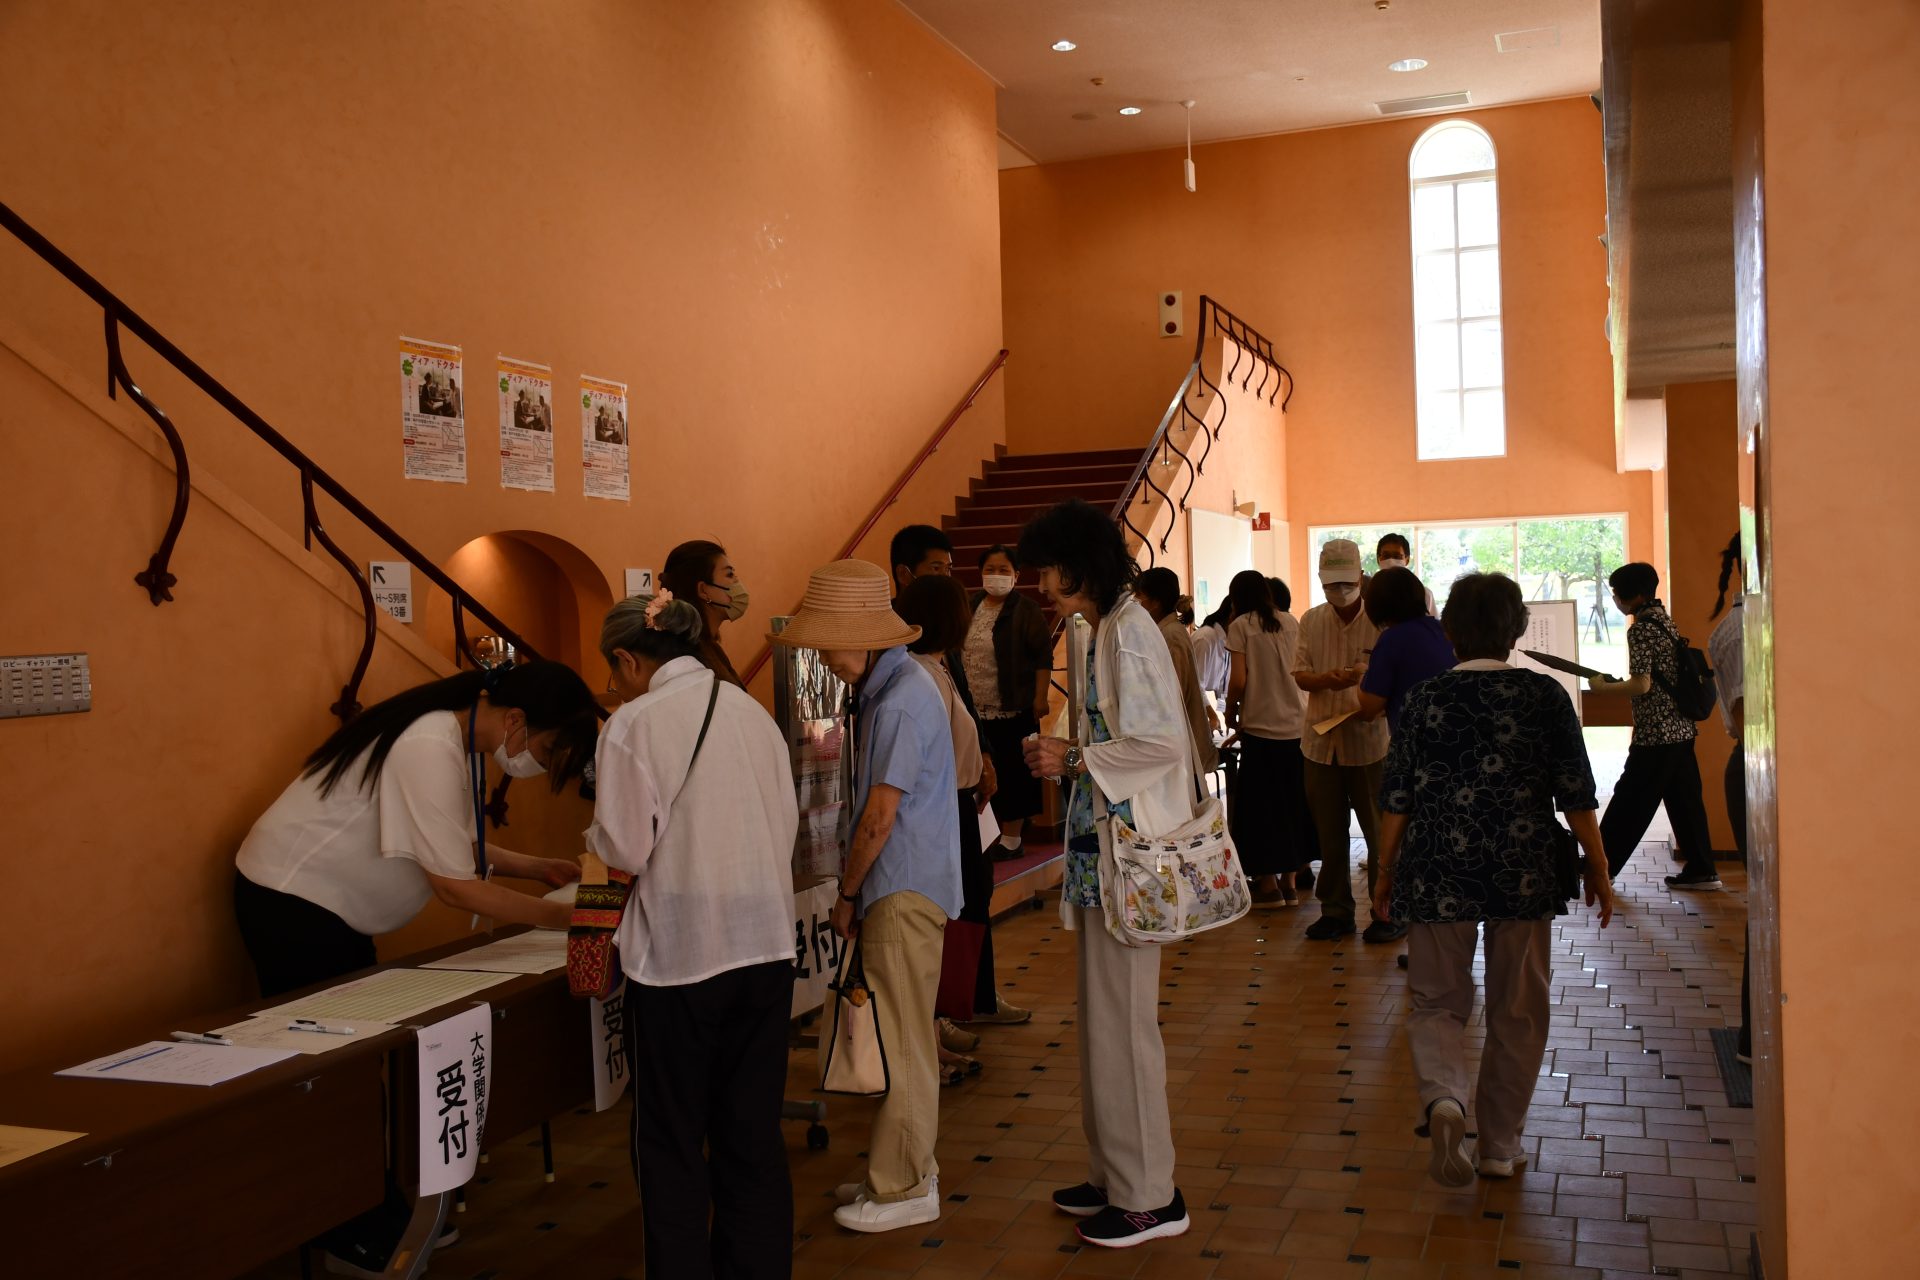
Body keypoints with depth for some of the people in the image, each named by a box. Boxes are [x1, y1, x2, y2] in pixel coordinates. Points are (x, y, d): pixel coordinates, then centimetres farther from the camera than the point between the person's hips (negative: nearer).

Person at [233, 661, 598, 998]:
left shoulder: (459, 738, 0)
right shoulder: (432, 749, -27)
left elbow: (448, 846, 10)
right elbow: (455, 887, -26)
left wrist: (537, 867, 1)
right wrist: (561, 916, -20)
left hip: (331, 901, 9)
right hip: (291, 899, -9)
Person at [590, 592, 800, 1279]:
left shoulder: (633, 723, -10)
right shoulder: (751, 710, 4)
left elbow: (626, 849, -11)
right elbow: (787, 821, 6)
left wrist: (594, 834, 9)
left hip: (678, 950, -5)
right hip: (765, 942, 5)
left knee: (672, 1143, 10)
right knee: (755, 1132, 15)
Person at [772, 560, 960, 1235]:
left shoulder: (901, 702, -19)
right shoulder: (887, 687, 12)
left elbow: (878, 817, -18)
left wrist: (847, 894, -6)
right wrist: (857, 891, 14)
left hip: (905, 891, -10)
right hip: (896, 888, 10)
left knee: (899, 1041, -2)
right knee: (899, 1038, 16)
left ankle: (903, 1188, 8)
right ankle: (906, 1170, 27)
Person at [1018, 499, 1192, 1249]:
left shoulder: (1126, 632, -15)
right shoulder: (1110, 629, 14)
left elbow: (1158, 742, -22)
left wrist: (1073, 759, -14)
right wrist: (1068, 758, 8)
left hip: (1127, 850, -10)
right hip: (1107, 845, 10)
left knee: (1121, 1021, -2)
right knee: (1106, 1017, 16)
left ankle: (1148, 1197, 10)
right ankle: (1117, 1176, 27)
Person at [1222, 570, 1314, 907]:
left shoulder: (1241, 626, -6)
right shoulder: (1291, 623, 6)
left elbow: (1238, 681, -11)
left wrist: (1231, 714, 4)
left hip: (1260, 726, -4)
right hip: (1296, 725, 4)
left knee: (1259, 804, 6)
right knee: (1293, 802, 13)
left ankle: (1268, 883, 9)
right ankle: (1290, 882, 17)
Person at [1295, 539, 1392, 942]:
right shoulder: (1311, 621, 7)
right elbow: (1300, 675, 4)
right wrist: (1325, 679, -18)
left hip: (1369, 742, -4)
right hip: (1321, 741, 4)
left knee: (1379, 831, 4)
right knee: (1329, 833, 11)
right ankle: (1336, 910, 22)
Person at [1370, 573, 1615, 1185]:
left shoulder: (1425, 698, -2)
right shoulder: (1544, 695, -2)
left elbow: (1397, 797, 0)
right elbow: (1576, 794, -1)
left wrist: (1386, 871, 10)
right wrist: (1596, 866, 11)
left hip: (1439, 873, 0)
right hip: (1524, 874, 0)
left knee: (1437, 1000, 11)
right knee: (1518, 1010, 14)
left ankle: (1443, 1097, -17)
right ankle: (1500, 1146, 21)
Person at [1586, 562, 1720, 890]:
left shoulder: (1640, 629, -16)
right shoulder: (1664, 621, 12)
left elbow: (1642, 685, -20)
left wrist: (1603, 687, -7)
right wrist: (1617, 683, 16)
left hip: (1656, 734, -9)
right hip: (1681, 728, 9)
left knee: (1630, 802, -1)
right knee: (1684, 799, 11)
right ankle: (1701, 870, 14)